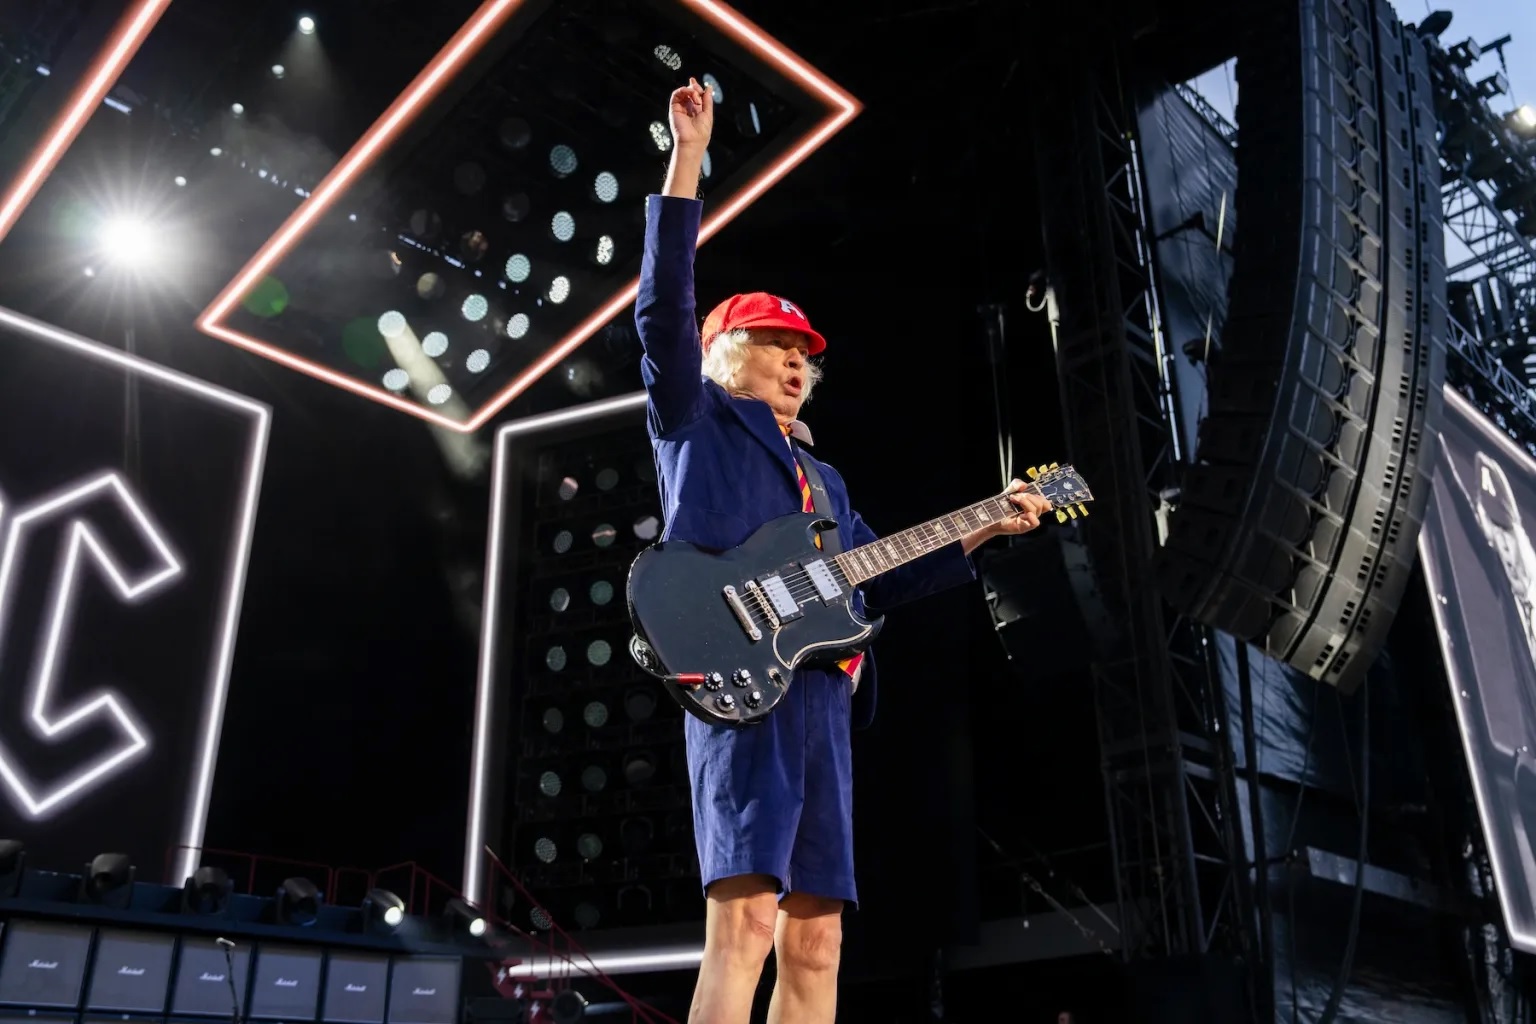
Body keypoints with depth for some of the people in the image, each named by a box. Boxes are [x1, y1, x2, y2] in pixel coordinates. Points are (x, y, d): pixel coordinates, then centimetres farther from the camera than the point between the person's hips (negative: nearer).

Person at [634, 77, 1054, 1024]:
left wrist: (982, 532, 23)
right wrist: (689, 156, -1)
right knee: (745, 919, -20)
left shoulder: (823, 478, 31)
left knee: (815, 943, 3)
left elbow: (877, 580, 29)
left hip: (820, 694, 7)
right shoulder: (697, 421, 15)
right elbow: (665, 306, 1)